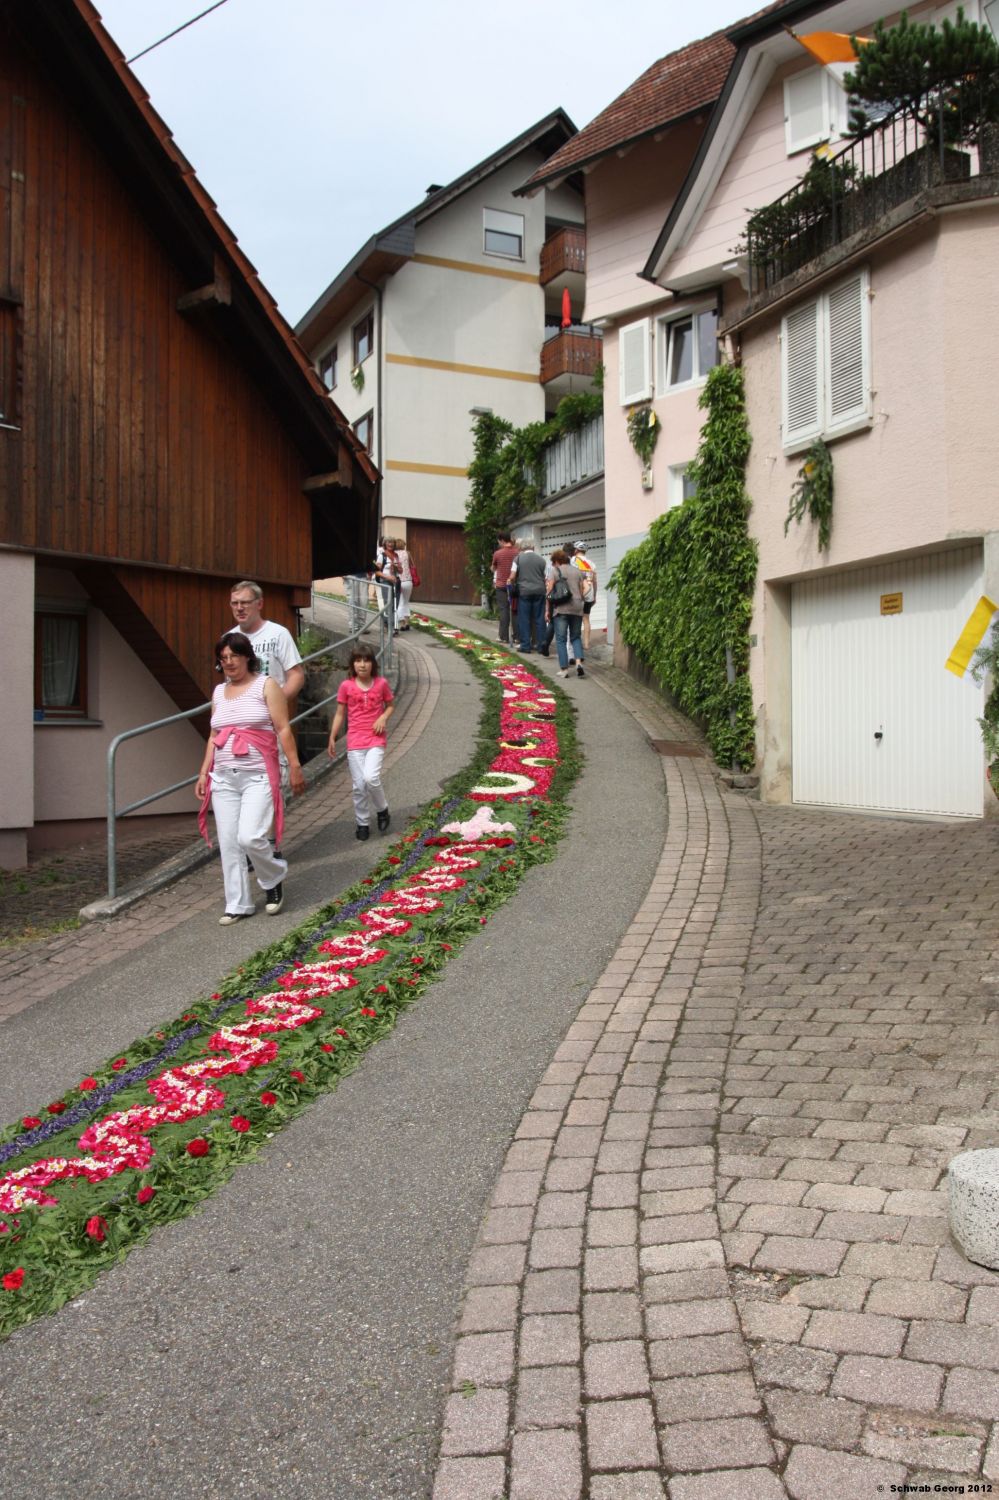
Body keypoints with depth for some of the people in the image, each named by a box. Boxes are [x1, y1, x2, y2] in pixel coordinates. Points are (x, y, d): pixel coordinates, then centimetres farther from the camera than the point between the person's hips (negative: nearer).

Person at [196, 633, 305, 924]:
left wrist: (295, 766, -10)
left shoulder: (266, 685, 0)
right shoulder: (219, 693, 16)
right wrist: (204, 773, 14)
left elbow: (283, 729, -5)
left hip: (258, 777, -5)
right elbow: (214, 736, 20)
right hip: (223, 779, 6)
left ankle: (274, 879, 12)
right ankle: (238, 905, 14)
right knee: (228, 844, 3)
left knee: (250, 838, -17)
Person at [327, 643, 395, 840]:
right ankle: (362, 823, 18)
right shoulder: (346, 686, -1)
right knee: (359, 786, 3)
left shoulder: (381, 684, -1)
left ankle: (382, 810, 8)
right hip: (355, 741, 1)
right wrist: (332, 739, 3)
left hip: (376, 740, -1)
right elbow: (340, 714, 6)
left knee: (371, 778, -19)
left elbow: (390, 705, 13)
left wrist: (384, 717, -8)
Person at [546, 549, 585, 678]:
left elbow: (549, 591, -2)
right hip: (577, 608, 4)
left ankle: (564, 669, -3)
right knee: (575, 637, 13)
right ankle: (578, 661, -10)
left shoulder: (555, 571, 2)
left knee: (560, 639, 1)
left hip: (561, 608, -4)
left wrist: (548, 610, 3)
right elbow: (581, 592, 14)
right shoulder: (576, 571, 14)